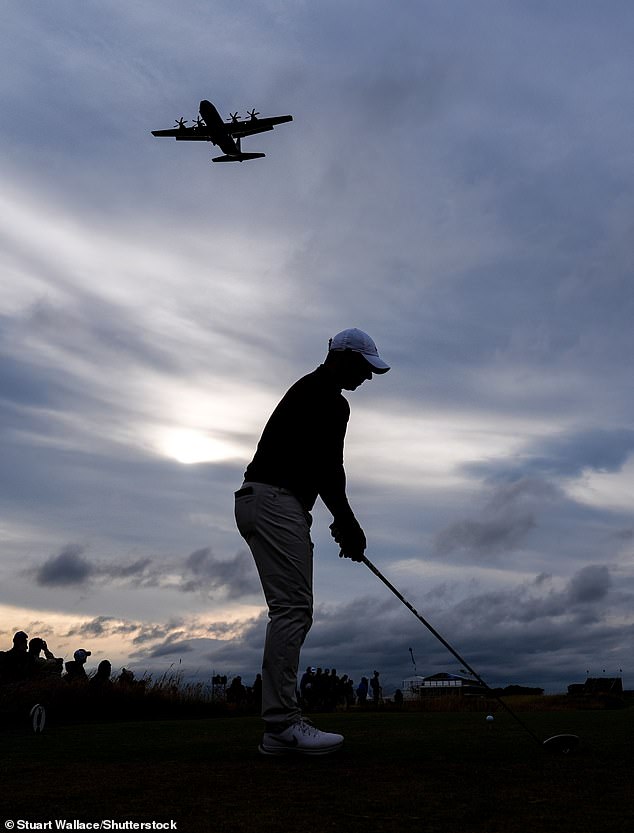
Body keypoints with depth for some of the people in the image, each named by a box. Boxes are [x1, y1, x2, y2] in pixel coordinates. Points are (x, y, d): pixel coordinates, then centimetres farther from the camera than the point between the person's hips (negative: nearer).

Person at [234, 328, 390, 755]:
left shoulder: (309, 392, 27)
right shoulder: (329, 399, -6)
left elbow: (317, 466, 27)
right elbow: (328, 467, -13)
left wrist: (342, 521, 22)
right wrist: (348, 522, -3)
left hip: (265, 502, 11)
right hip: (276, 501, -11)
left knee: (293, 611, 7)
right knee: (293, 608, -13)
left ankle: (280, 725, 8)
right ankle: (283, 722, -11)